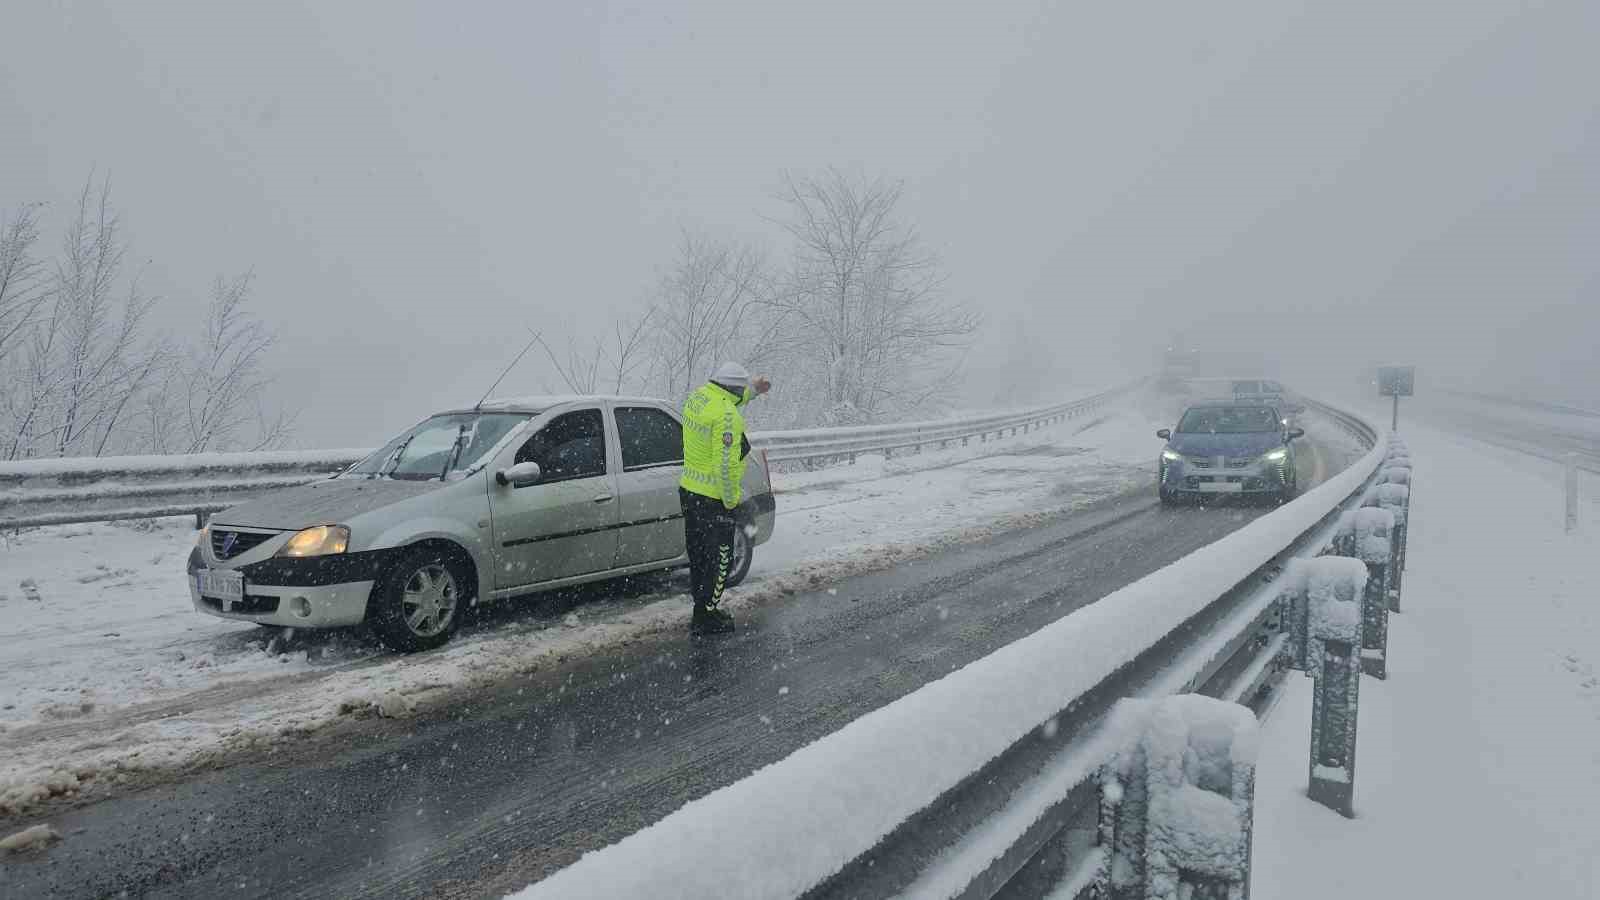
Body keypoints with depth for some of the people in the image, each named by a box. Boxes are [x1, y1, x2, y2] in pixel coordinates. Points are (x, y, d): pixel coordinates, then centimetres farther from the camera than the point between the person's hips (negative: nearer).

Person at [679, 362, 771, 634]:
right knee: (719, 559, 4)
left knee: (698, 555, 19)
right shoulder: (726, 415, -24)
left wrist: (753, 390, 25)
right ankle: (705, 618, 10)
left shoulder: (697, 397, 3)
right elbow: (726, 464, -26)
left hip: (689, 490, 9)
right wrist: (731, 500, -16)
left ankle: (703, 609, 32)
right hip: (714, 500, -9)